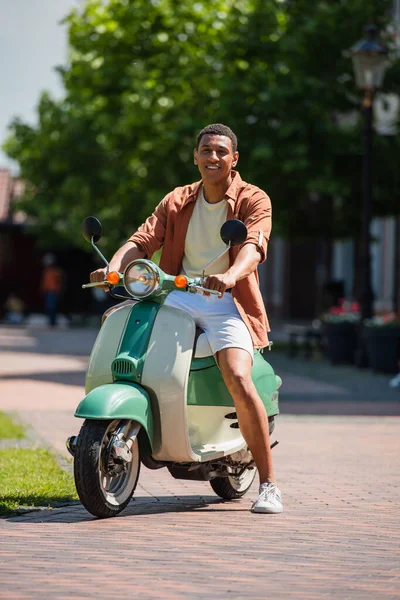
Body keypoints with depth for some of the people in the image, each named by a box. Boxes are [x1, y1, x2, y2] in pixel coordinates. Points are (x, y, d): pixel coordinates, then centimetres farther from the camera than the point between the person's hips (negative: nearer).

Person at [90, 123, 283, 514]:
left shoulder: (254, 200, 1)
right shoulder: (177, 202, 14)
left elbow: (254, 245, -18)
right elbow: (144, 239, 2)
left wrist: (230, 275, -40)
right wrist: (114, 268, -20)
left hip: (226, 302, -4)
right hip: (178, 297, 4)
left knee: (238, 380, -26)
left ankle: (268, 485, -17)